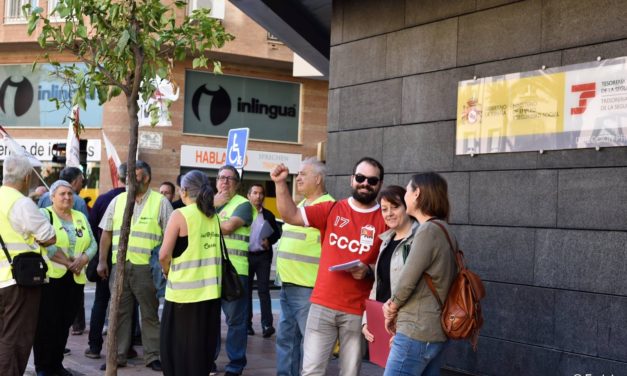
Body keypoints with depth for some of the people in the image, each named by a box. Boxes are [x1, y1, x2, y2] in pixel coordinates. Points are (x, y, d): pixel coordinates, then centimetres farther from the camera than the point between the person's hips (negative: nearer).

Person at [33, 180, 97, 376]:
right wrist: (68, 262, -15)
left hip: (76, 278, 5)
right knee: (47, 322, -2)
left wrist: (83, 259, -10)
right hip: (50, 277, -5)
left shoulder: (81, 217, 15)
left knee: (65, 322, 8)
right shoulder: (44, 214, -1)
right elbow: (45, 244, -14)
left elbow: (93, 244, 9)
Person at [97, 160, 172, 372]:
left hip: (147, 266, -3)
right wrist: (102, 261, 7)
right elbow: (106, 233, 12)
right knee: (120, 312, 9)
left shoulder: (160, 202, -1)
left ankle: (152, 356, 13)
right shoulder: (117, 201, 10)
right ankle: (117, 356, 18)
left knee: (149, 313, 4)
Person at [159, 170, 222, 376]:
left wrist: (168, 272, 7)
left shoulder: (180, 215, -8)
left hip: (185, 290, -6)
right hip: (210, 289, 6)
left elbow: (164, 255, -11)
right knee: (202, 345, 12)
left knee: (177, 345, 5)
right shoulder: (214, 217, 10)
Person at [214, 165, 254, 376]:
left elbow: (228, 227, -16)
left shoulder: (243, 204, -1)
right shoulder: (210, 202, 18)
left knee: (235, 319, 0)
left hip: (235, 270, -5)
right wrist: (212, 205, -7)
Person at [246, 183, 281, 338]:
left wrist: (269, 241, -6)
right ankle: (247, 324, 11)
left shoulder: (268, 215, 10)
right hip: (245, 255, -1)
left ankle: (267, 324, -8)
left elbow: (277, 233, 14)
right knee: (246, 290, 5)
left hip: (263, 256, 1)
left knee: (263, 290, -5)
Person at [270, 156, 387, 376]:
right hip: (323, 305, 1)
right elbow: (290, 216, 1)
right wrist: (280, 184, -11)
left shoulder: (386, 219, -1)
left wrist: (369, 271, -18)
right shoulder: (332, 210, 5)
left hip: (359, 310, -1)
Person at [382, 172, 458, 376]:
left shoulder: (428, 231, -16)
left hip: (416, 332, -9)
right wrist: (394, 304, 3)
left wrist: (391, 311, 2)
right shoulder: (445, 231, 12)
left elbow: (407, 281, -16)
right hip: (438, 331, 9)